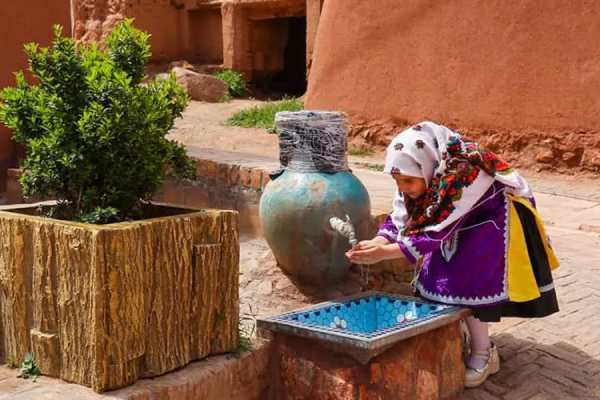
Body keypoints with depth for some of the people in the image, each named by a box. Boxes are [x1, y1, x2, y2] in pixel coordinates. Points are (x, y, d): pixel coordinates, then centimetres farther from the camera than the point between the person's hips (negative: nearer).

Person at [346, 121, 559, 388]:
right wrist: (377, 243, -32)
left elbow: (437, 231, -37)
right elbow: (400, 217, -12)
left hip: (493, 221, -7)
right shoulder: (420, 176, -17)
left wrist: (385, 253, -39)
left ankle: (484, 355, -2)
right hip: (460, 224, 8)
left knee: (468, 283, -15)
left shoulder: (462, 176, -40)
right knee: (438, 275, 0)